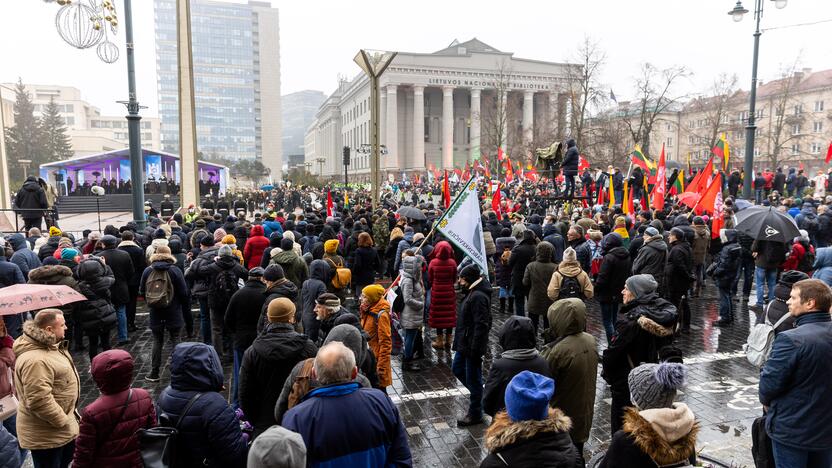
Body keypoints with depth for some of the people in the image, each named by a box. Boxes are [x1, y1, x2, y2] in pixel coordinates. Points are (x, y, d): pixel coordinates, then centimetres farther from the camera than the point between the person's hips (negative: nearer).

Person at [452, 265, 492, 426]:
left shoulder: (478, 297, -23)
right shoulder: (472, 293, 9)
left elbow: (481, 325, -26)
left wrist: (475, 349, -25)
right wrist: (459, 343, 19)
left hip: (472, 345, -11)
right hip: (464, 343, 11)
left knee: (473, 378, 2)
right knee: (457, 369, 23)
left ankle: (475, 414, 17)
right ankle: (477, 394, 38)